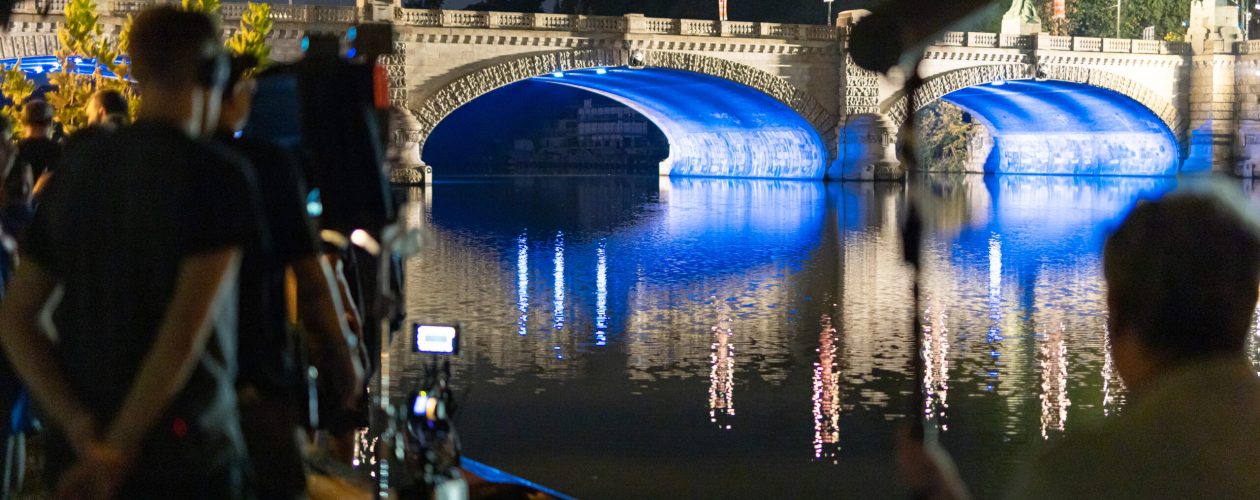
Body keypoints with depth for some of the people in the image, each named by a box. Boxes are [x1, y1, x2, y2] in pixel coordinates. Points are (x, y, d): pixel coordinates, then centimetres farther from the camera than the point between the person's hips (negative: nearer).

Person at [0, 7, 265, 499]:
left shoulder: (77, 168, 9)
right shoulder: (217, 174, -9)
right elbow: (187, 328, -19)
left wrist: (81, 428, -4)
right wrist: (118, 451, -15)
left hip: (77, 459, 6)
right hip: (182, 456, -5)